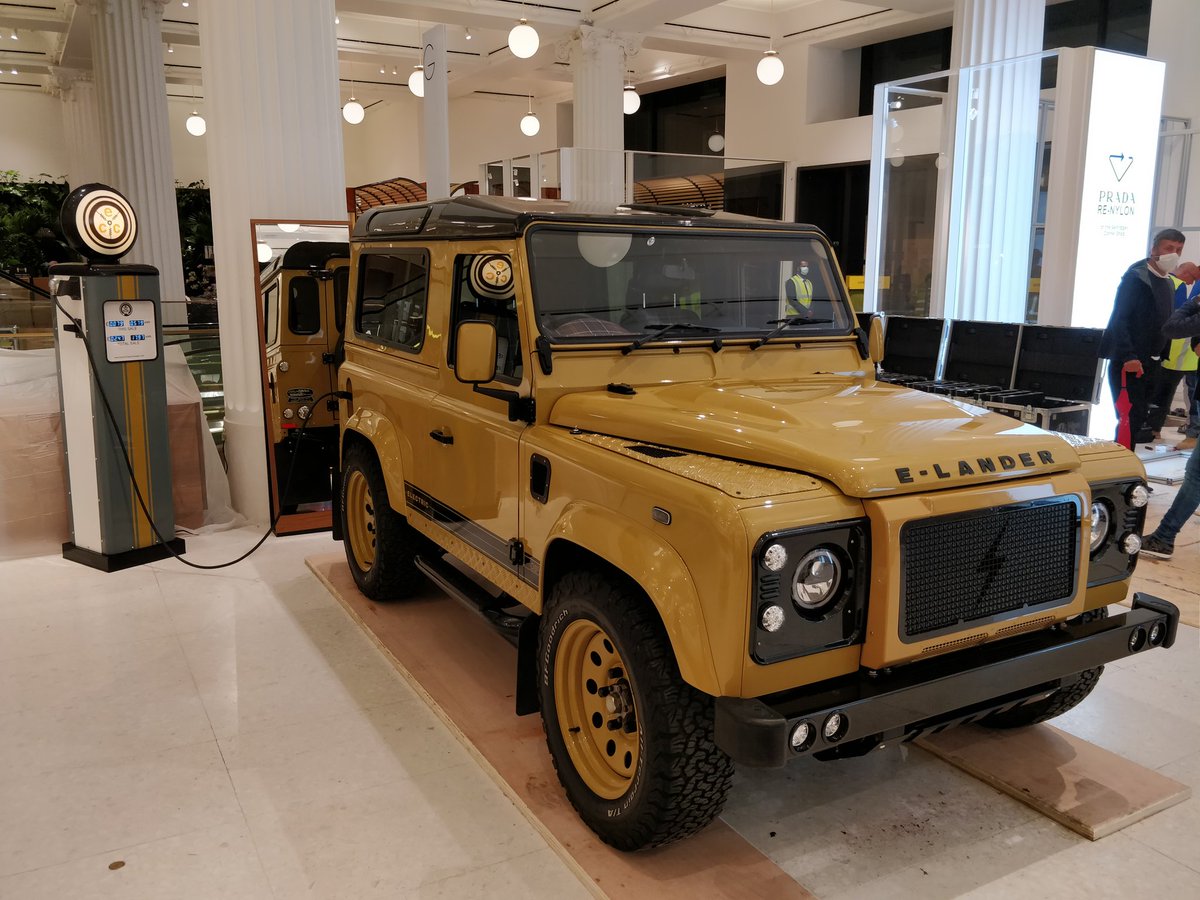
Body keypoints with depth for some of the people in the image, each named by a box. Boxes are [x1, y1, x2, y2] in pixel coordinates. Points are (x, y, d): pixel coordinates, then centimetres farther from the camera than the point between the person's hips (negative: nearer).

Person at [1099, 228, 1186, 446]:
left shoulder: (1169, 283, 16)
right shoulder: (1135, 277, -8)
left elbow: (1164, 323, 19)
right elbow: (1119, 319, -15)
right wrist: (1128, 357, -23)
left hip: (1150, 363, 8)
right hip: (1128, 362, -8)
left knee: (1138, 420, 9)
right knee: (1131, 419, -11)